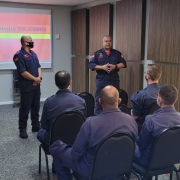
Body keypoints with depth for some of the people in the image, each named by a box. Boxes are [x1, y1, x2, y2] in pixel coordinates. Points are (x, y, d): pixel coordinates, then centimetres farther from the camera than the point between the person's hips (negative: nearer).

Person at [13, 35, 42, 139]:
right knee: (25, 108, -1)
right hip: (26, 87, -8)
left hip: (36, 85, 8)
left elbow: (38, 67, 14)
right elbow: (23, 72, -19)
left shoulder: (33, 53, 13)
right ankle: (22, 129, 9)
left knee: (36, 107, 14)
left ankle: (36, 126, 26)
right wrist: (35, 79, -13)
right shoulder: (19, 55, -13)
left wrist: (39, 77, -4)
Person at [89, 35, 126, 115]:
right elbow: (91, 65, -4)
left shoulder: (117, 53, 10)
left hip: (114, 80, 2)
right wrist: (102, 67, -17)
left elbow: (123, 63, 3)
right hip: (101, 81, -1)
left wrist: (114, 66, -15)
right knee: (99, 100, 2)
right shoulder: (97, 53, 4)